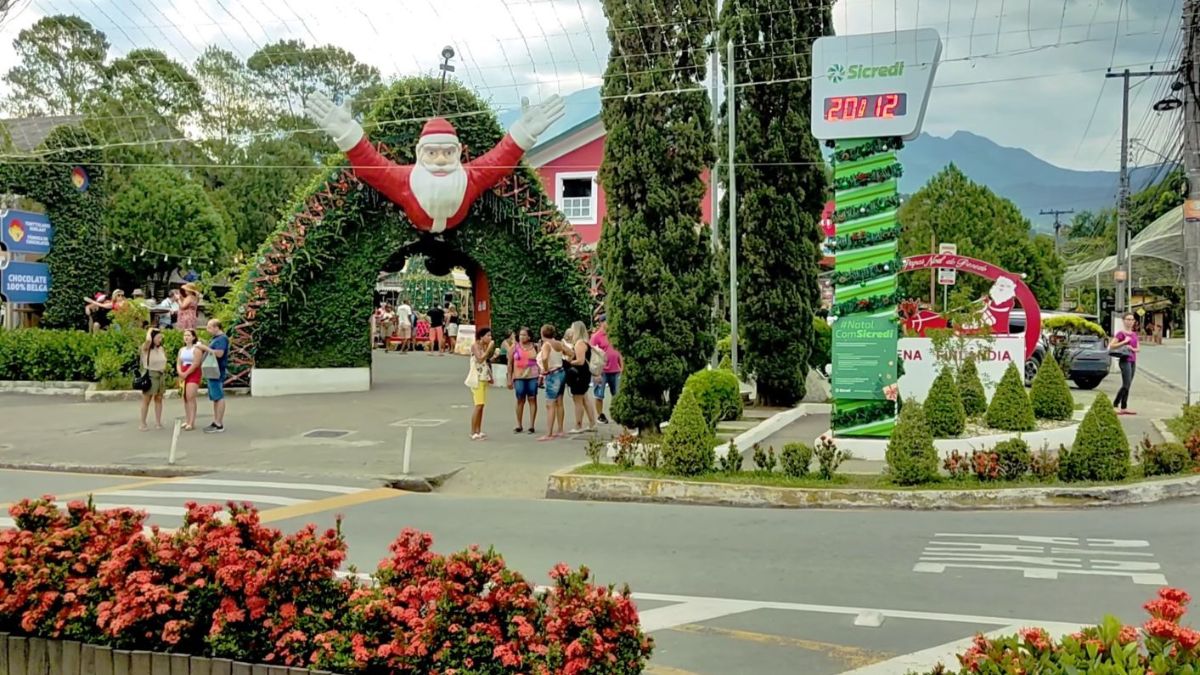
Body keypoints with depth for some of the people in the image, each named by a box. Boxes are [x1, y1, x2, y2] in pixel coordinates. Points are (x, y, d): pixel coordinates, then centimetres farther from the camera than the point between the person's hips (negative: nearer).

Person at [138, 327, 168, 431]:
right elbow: (148, 340, -31)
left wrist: (164, 370, 7)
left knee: (158, 399, 7)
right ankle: (143, 424, 6)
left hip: (161, 375, 5)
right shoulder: (146, 348, -9)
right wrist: (149, 331, -13)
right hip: (149, 375, -5)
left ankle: (158, 422, 12)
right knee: (146, 400, 1)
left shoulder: (161, 349, 7)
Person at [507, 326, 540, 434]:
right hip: (519, 377, 0)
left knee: (532, 399, 0)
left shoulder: (535, 347, 5)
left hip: (533, 376, 0)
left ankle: (532, 425, 5)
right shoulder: (514, 347, 5)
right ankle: (519, 426, 13)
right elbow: (510, 364, 6)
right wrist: (509, 379, 3)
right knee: (520, 400, 5)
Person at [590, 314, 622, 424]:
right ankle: (600, 416, 16)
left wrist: (622, 367, 11)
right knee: (599, 395, 4)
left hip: (615, 370, 5)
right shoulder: (596, 336, -6)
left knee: (617, 395, 9)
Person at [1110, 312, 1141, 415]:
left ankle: (1124, 407, 10)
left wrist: (1133, 348, -5)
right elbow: (1111, 346, -13)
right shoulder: (1121, 333, -7)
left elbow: (1138, 348, 17)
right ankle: (1115, 406, -10)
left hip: (1133, 361, 7)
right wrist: (1124, 342, -18)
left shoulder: (1134, 334, 14)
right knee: (1126, 385, -14)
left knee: (1128, 385, 7)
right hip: (1125, 360, -7)